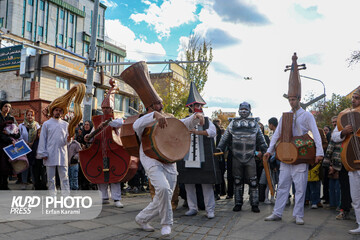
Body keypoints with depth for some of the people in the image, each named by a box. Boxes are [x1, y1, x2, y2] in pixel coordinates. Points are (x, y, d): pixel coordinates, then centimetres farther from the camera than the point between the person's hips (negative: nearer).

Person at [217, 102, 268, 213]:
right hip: (236, 158, 1)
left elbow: (261, 140, 12)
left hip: (250, 158, 0)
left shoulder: (254, 124, 6)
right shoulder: (233, 123, 5)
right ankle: (238, 204, 18)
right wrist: (219, 150, 5)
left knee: (253, 182, -1)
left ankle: (254, 204, 10)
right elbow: (225, 138, 9)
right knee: (238, 182, 8)